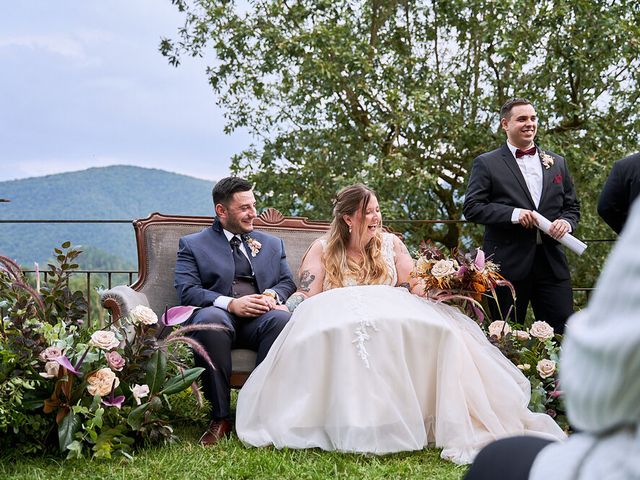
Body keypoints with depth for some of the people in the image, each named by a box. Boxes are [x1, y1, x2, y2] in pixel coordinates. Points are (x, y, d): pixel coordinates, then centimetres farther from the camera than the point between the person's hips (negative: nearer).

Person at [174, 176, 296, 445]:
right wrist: (230, 303, -15)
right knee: (209, 319, -39)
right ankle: (220, 418, -30)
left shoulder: (272, 244, 28)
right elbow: (187, 291, 1)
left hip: (261, 318, 2)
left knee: (282, 318, -34)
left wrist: (272, 296, -7)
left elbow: (288, 283, 19)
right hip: (219, 314, -2)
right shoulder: (192, 245, 16)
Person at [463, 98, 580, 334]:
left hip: (552, 262, 4)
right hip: (509, 264, -3)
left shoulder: (557, 162, 16)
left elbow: (572, 206, 19)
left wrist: (566, 222, -4)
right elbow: (471, 208, -4)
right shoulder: (486, 163, 3)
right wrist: (513, 214, -16)